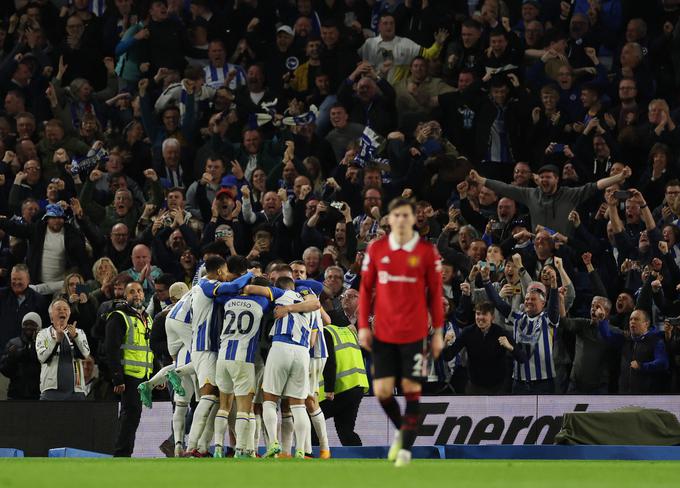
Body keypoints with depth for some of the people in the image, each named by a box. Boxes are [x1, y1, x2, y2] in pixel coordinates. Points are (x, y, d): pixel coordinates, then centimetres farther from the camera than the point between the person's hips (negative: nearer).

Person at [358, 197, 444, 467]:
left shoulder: (427, 251, -3)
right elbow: (366, 289, 8)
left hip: (414, 333, -2)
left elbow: (435, 293, 2)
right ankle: (401, 429, 27)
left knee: (411, 389, 0)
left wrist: (438, 332, 2)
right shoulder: (375, 249, 2)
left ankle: (406, 447, 10)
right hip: (383, 332, 2)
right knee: (382, 391, -1)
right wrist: (363, 326, 3)